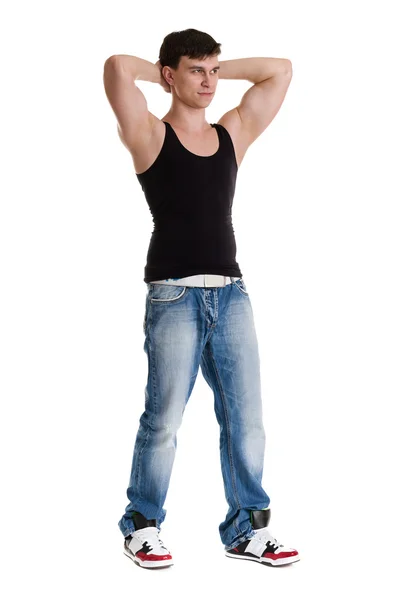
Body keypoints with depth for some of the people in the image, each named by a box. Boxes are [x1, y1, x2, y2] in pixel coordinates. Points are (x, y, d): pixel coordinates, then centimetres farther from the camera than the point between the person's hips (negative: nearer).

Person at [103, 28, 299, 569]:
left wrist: (217, 70, 17)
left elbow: (280, 71, 20)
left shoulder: (233, 133, 16)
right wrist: (161, 73, 5)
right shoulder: (149, 135, 2)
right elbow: (117, 67, -13)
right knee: (163, 419, -1)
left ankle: (246, 529, 17)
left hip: (231, 293, 5)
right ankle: (143, 526, 16)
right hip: (174, 295, -5)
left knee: (246, 421, 5)